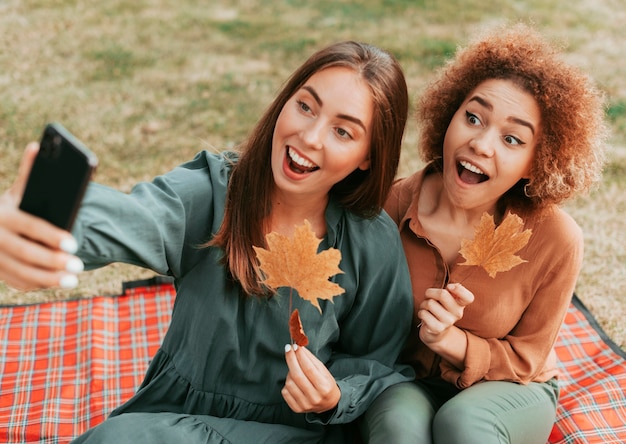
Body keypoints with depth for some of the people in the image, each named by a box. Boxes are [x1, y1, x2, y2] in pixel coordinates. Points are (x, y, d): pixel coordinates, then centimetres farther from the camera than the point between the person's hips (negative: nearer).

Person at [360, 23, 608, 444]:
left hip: (510, 391, 0)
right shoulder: (393, 204, -18)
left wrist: (449, 340, -26)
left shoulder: (555, 239, -20)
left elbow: (525, 359, -8)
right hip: (407, 383, 1)